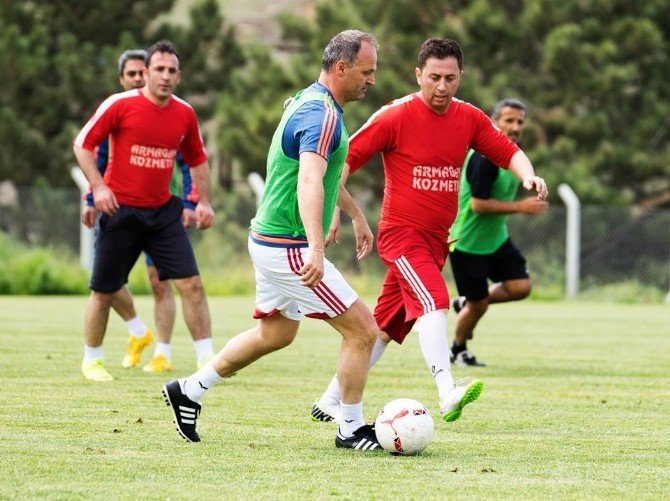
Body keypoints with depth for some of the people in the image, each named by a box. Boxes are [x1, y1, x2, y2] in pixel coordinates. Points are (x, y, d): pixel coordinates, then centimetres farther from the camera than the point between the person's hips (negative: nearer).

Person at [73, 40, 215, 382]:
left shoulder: (185, 114, 3)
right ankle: (91, 360, 24)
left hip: (162, 212, 3)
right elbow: (82, 144, -5)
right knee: (104, 290, 5)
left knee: (191, 284, -7)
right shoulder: (120, 105, -10)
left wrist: (204, 202, 8)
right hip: (120, 210, -3)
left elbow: (197, 160, 17)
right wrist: (98, 186, -15)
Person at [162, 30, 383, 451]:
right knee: (362, 329, -5)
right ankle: (352, 430, 5)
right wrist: (316, 249, -49)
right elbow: (309, 182, -37)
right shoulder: (323, 115, -21)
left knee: (275, 334, 25)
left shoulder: (306, 101, 12)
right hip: (290, 249, -10)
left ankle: (189, 390, 31)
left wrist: (356, 214, 41)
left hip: (270, 239, 10)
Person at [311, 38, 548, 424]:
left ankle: (330, 402, 21)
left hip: (436, 240, 6)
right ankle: (448, 392, -41)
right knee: (435, 302, -28)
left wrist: (528, 175, -14)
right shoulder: (396, 117, -9)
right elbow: (347, 158, -6)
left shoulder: (469, 118, 6)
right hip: (402, 233, -6)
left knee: (387, 328, 11)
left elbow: (507, 152, 8)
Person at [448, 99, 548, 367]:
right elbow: (478, 204, -27)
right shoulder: (485, 158, -25)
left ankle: (466, 303, 19)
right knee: (478, 305, 0)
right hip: (467, 242, -8)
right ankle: (458, 350, 28)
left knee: (520, 287, -7)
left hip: (496, 239, 8)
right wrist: (520, 207, -25)